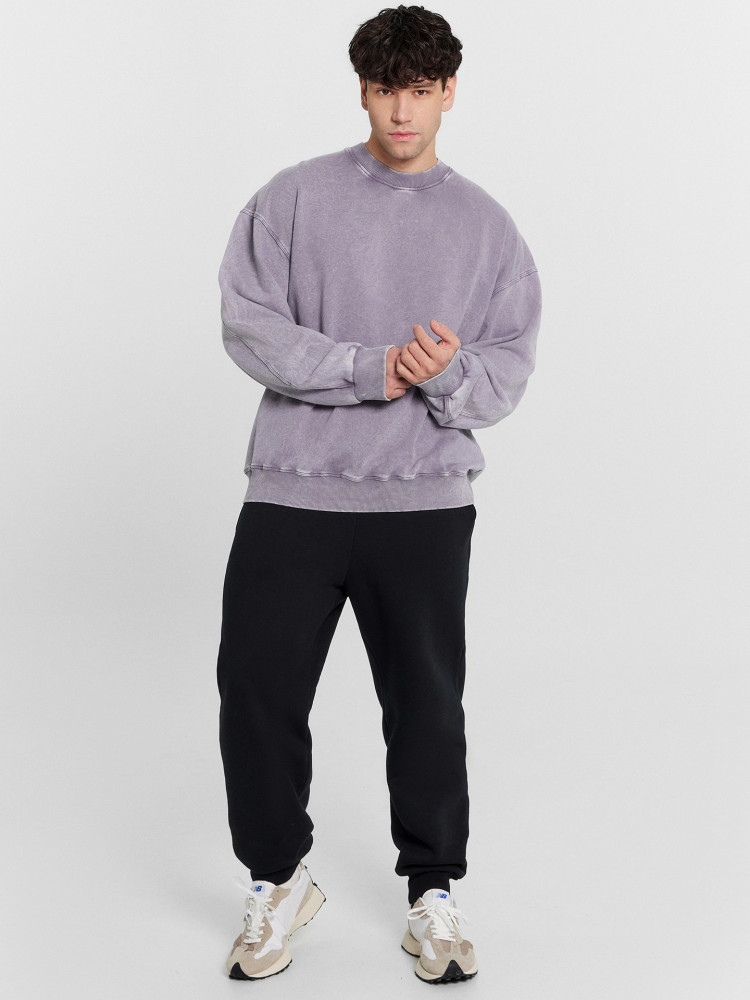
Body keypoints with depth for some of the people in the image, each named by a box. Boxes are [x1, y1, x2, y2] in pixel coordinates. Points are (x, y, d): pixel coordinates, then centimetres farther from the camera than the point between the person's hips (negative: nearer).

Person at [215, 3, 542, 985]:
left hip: (425, 505, 1)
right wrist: (373, 368, -17)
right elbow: (248, 325, -6)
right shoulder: (293, 197, 4)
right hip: (292, 495, 0)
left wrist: (447, 373, -18)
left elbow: (509, 371, 4)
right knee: (256, 688, 2)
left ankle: (434, 894, 26)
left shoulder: (486, 224, 9)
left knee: (427, 705, 6)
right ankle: (278, 882, 24)